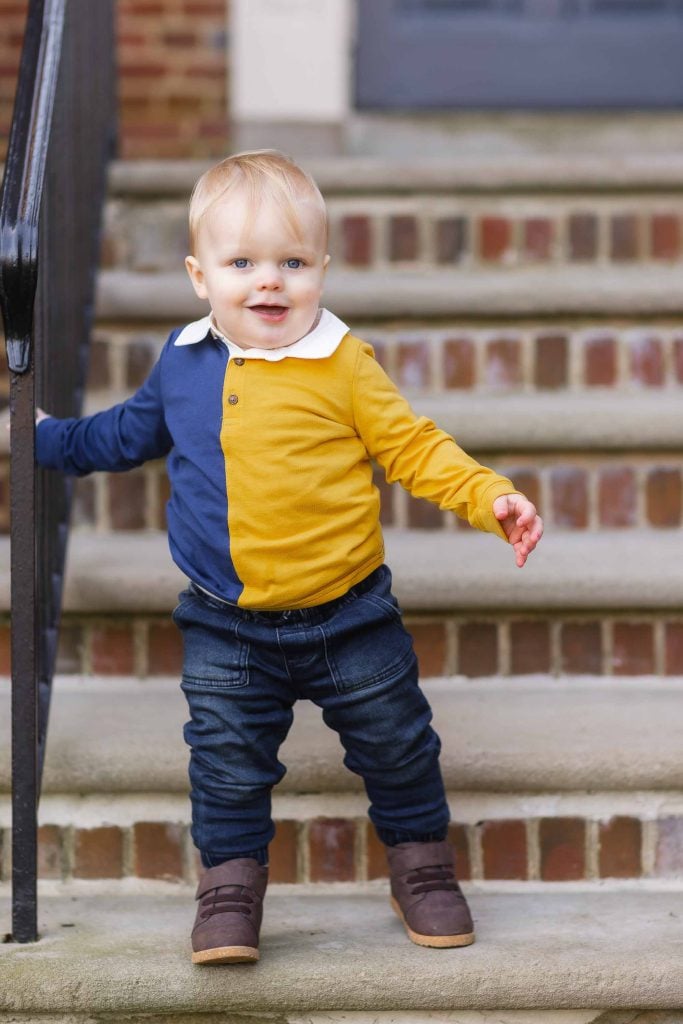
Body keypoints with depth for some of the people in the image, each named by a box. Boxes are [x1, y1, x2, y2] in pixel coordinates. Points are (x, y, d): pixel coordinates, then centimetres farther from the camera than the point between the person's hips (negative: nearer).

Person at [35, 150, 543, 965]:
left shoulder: (344, 364, -9)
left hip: (347, 615, -2)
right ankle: (230, 880, 20)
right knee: (226, 759, 3)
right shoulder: (183, 363, 3)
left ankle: (420, 859, 30)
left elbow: (413, 446, -4)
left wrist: (490, 498, -15)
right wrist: (50, 439, 28)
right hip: (226, 628, 2)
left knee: (396, 744, 9)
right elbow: (132, 433, 23)